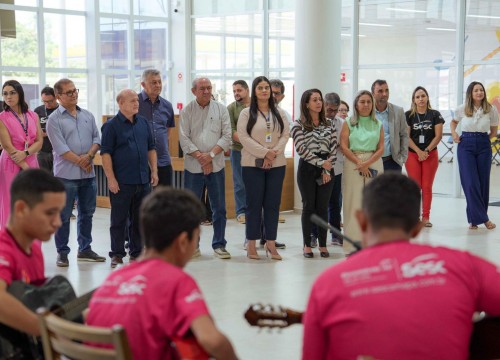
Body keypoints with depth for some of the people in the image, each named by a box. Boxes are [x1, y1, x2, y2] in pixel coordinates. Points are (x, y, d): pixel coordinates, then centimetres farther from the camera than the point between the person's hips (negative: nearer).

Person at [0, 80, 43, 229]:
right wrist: (26, 167, -13)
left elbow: (39, 142, 4)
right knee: (12, 209, -1)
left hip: (32, 164, 4)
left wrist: (25, 153, -15)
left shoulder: (33, 116, 9)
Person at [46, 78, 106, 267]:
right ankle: (62, 253, 9)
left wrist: (89, 156, -11)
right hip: (66, 174, -5)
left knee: (87, 213, 13)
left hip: (88, 174, 6)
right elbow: (60, 147, -12)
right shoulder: (54, 119, -5)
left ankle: (85, 249, 24)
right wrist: (80, 162, -12)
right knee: (64, 216, 0)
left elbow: (96, 138, 7)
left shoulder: (87, 115, 12)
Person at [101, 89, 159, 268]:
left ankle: (136, 253, 21)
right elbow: (106, 153, -10)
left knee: (140, 220, 11)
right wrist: (111, 179, -14)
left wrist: (154, 171, 9)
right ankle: (117, 254, 12)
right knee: (119, 220, 3)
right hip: (122, 182, -5)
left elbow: (151, 148, 17)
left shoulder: (143, 122, 11)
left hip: (143, 180, 5)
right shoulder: (111, 125, -6)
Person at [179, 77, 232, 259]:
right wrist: (200, 157, -13)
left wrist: (211, 154, -13)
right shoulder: (187, 111, 2)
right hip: (193, 166, -1)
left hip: (216, 165, 1)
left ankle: (219, 244, 12)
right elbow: (184, 138, -4)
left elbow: (227, 136, -1)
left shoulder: (221, 109, 5)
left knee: (219, 207, 3)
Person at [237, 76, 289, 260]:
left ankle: (271, 243, 10)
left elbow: (285, 134, 4)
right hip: (253, 164, -3)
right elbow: (244, 137, -9)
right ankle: (251, 245, 6)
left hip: (277, 164, 3)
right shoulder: (246, 113, 0)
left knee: (273, 204, 4)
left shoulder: (279, 113, 11)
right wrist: (265, 153, -15)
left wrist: (274, 153, -12)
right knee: (254, 204, 0)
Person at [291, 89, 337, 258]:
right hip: (307, 168, -2)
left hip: (327, 168, 2)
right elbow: (301, 149, -12)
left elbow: (333, 148, 3)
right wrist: (321, 162, -16)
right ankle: (307, 245, 11)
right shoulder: (298, 125, -2)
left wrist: (327, 169, -7)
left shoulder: (329, 124, 9)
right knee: (309, 206, 2)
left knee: (323, 207, 4)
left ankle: (323, 245, 12)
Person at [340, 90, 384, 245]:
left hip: (374, 164, 2)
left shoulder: (378, 125, 11)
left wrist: (367, 163, -11)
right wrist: (359, 163, -10)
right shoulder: (348, 123, 6)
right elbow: (344, 147, -2)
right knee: (353, 202, -3)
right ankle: (353, 240, 2)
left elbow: (381, 149, 4)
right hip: (352, 164, -1)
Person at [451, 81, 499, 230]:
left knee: (483, 183, 4)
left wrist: (482, 139, 0)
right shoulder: (462, 109, -1)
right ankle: (483, 218, -4)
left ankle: (474, 218, 17)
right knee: (471, 183, -9)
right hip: (466, 146, -1)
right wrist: (454, 133, 4)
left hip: (484, 146, 1)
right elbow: (453, 122, 20)